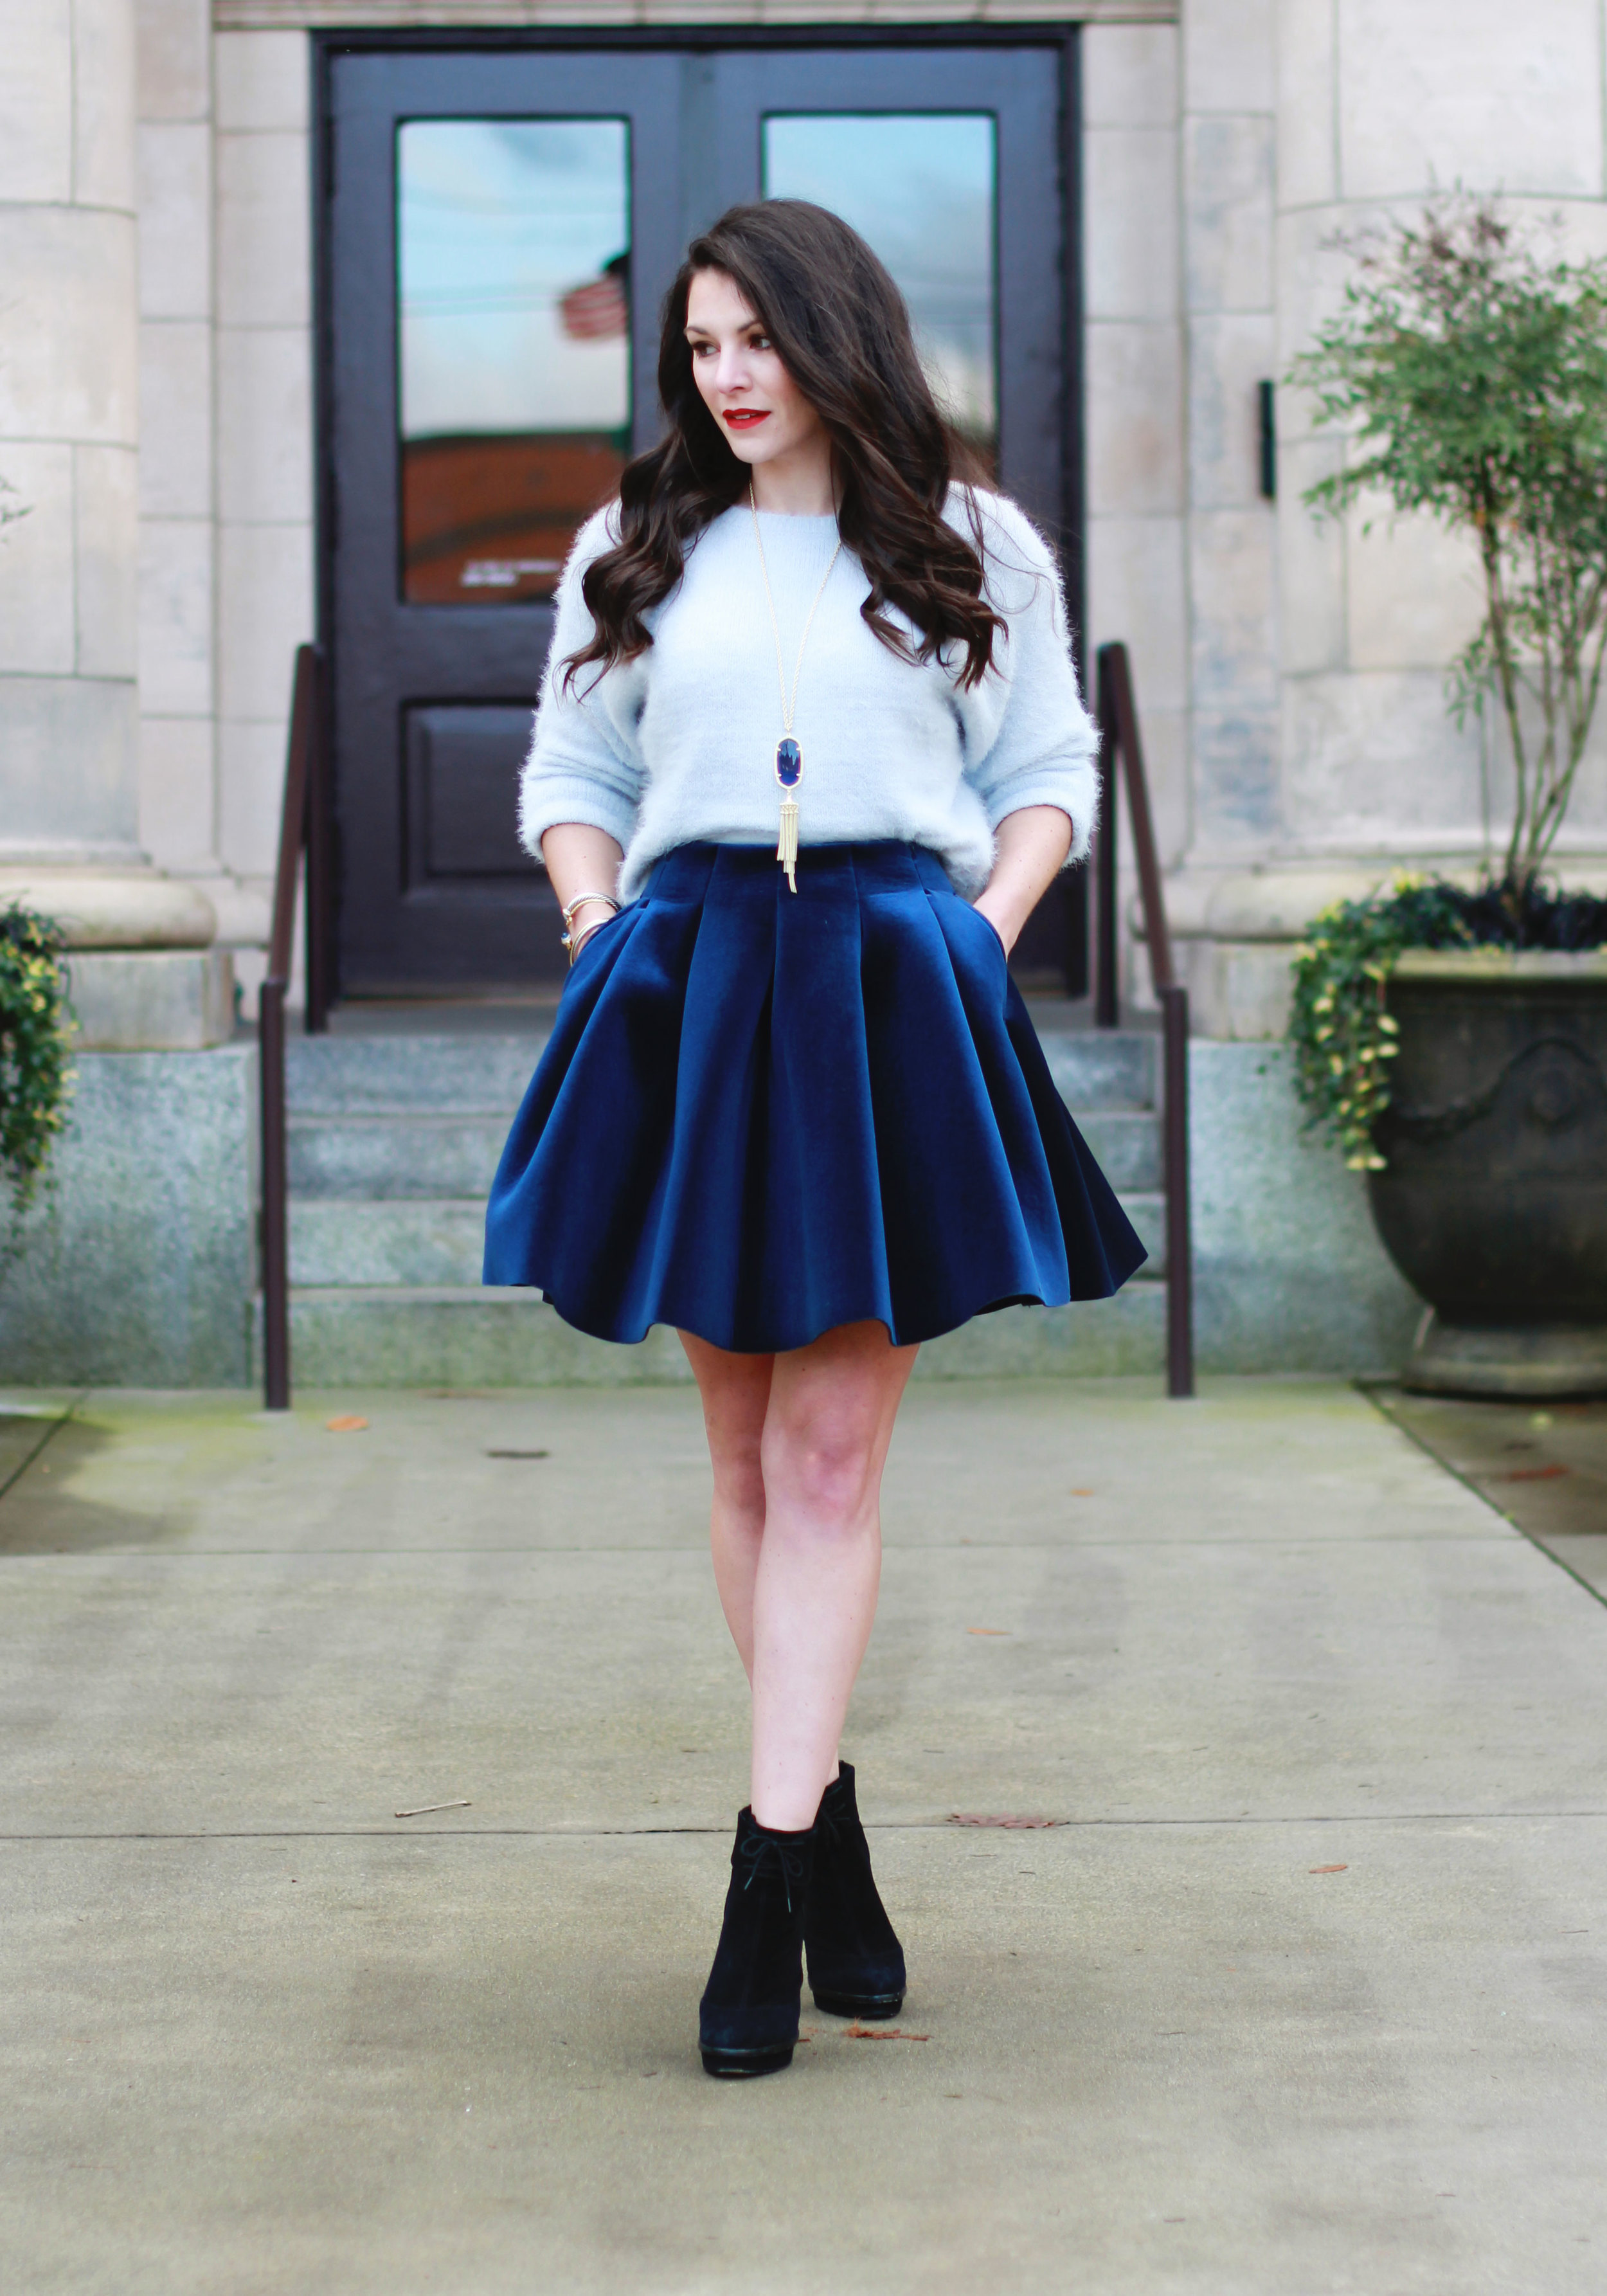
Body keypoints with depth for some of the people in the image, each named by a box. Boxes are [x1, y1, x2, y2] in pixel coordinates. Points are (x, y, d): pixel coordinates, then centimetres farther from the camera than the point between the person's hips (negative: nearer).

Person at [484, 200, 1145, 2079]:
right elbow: (571, 774, 17)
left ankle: (769, 1880, -8)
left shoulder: (971, 550, 11)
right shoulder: (637, 553, 16)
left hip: (894, 999, -2)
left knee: (829, 1459, -7)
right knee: (746, 1452, 5)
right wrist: (601, 929, 1)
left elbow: (1049, 770, 13)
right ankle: (830, 1826, 18)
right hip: (686, 994, 3)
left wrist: (988, 920, -3)